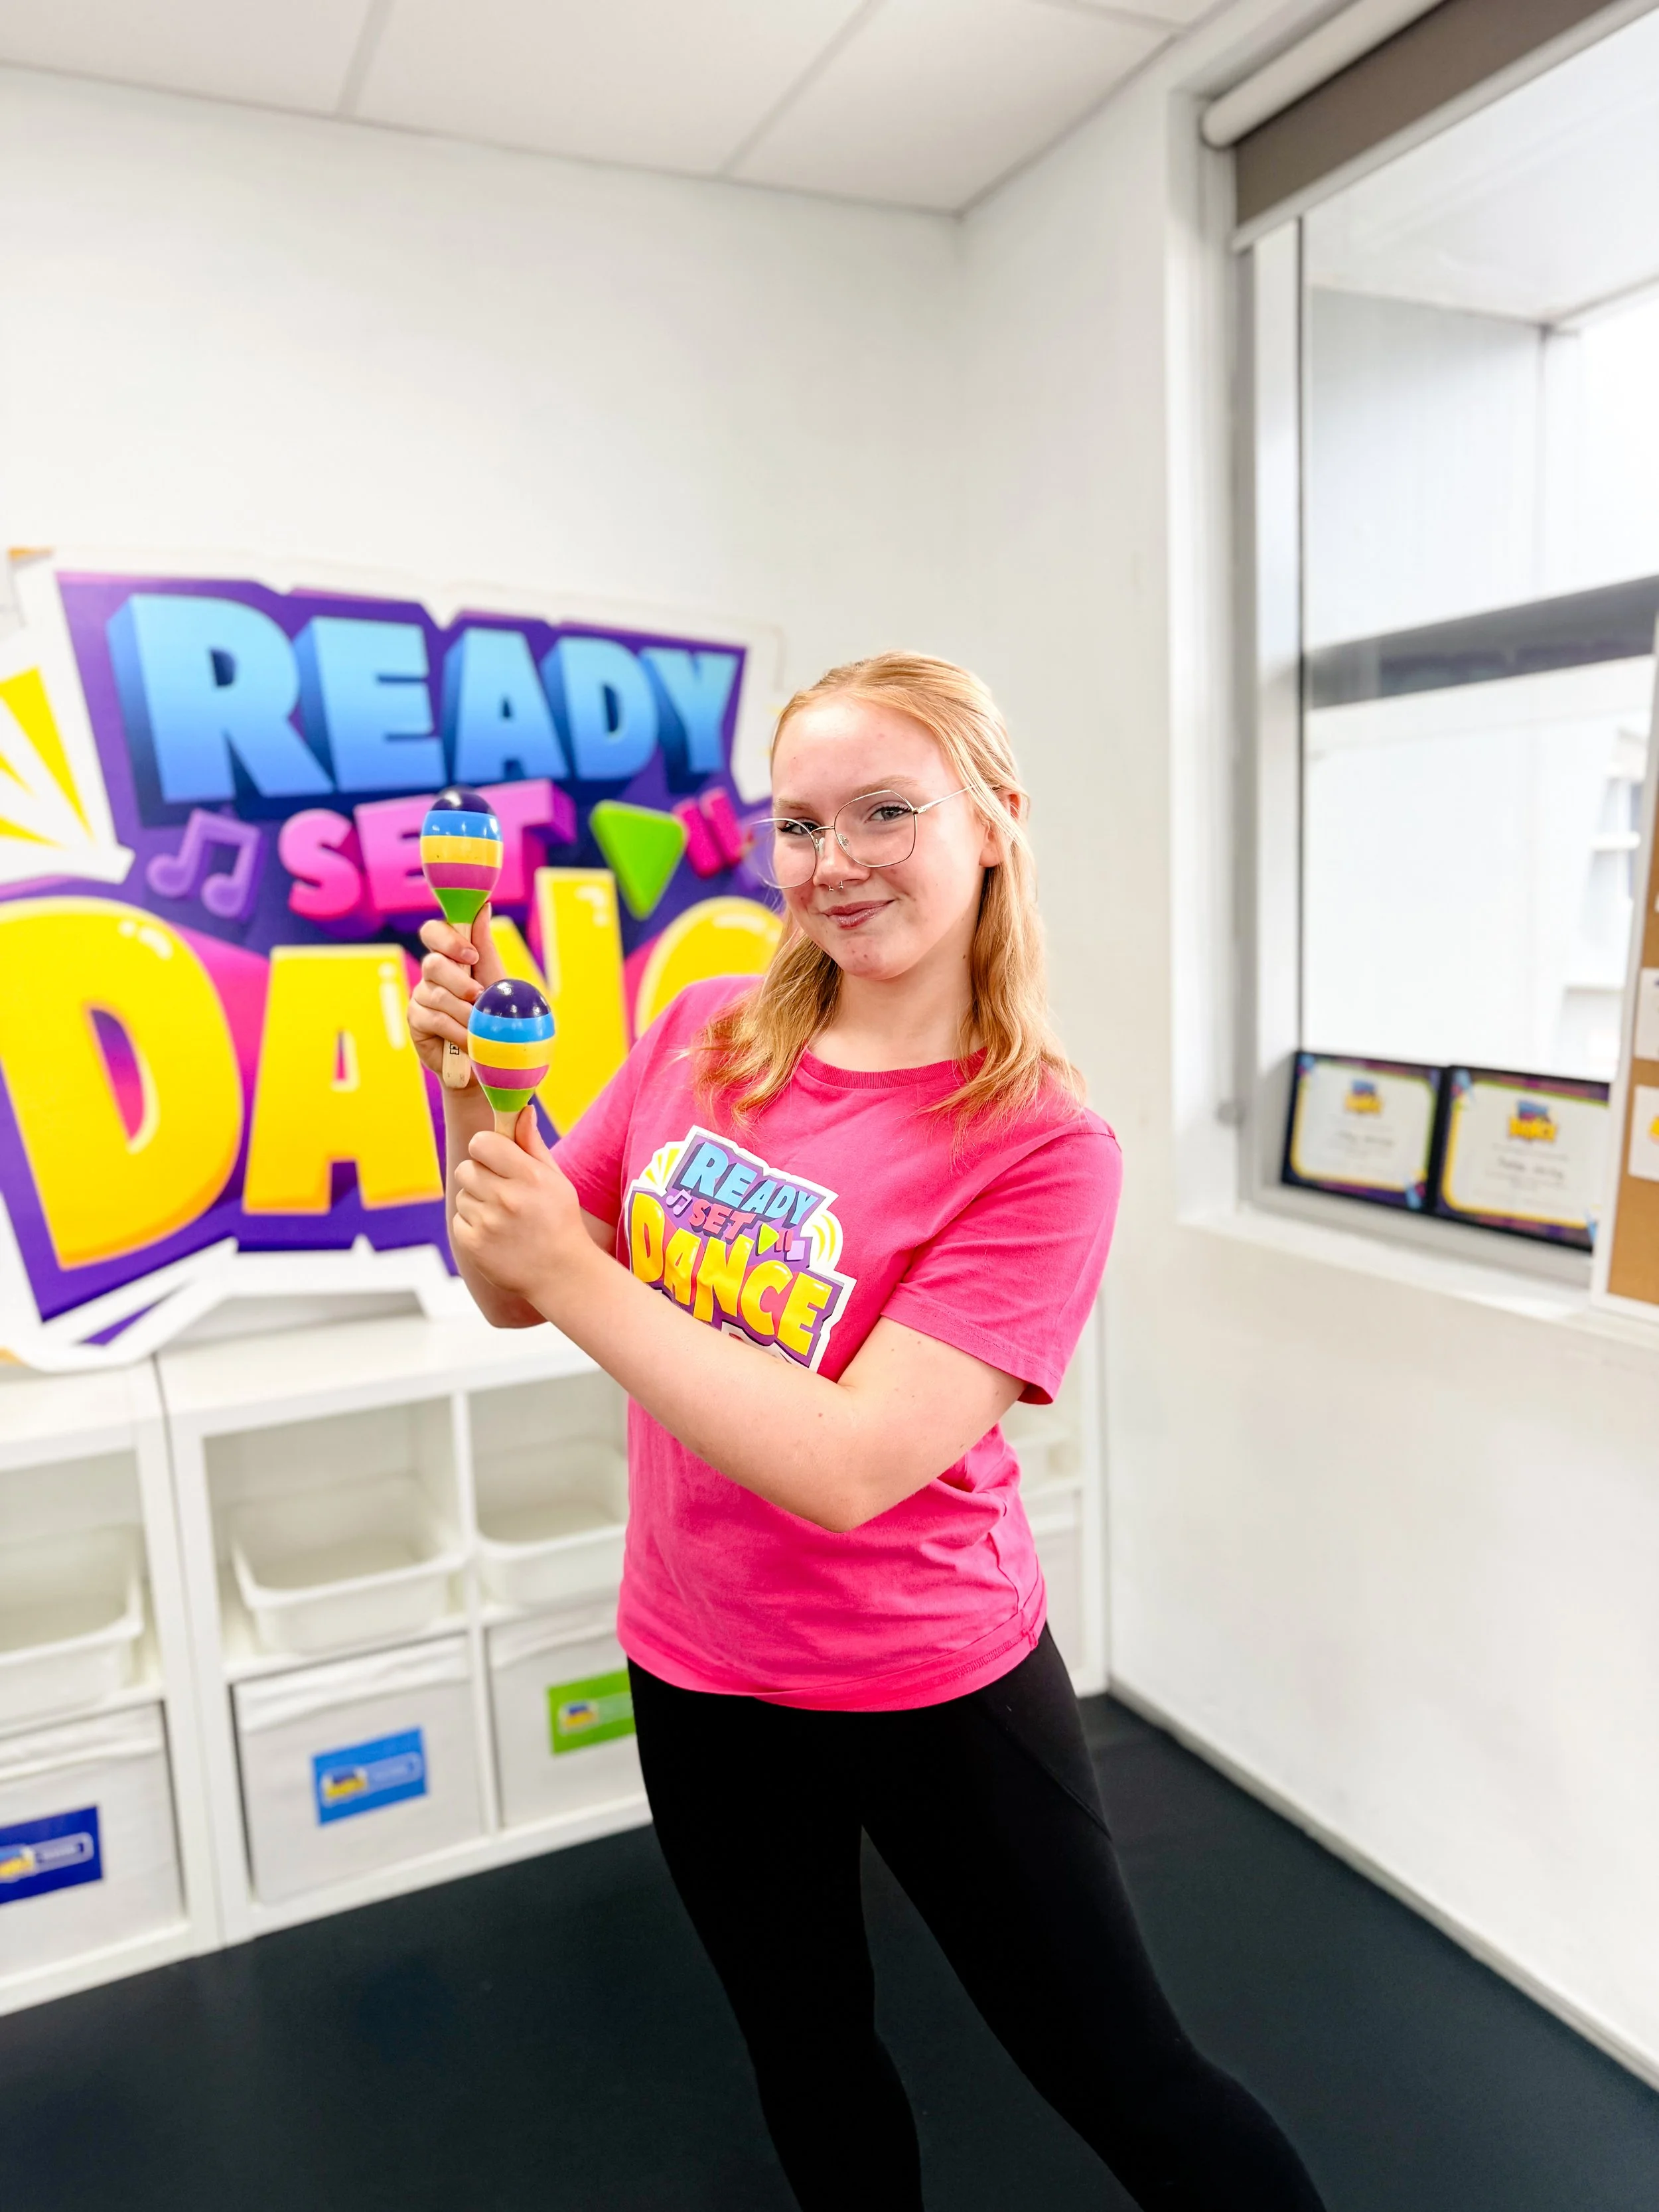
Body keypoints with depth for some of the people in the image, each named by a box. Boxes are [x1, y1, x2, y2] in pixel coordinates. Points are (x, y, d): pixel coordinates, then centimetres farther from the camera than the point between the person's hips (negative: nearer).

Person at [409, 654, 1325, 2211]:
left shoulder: (1039, 1146, -21)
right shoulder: (701, 1037, -6)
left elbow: (848, 1467, -27)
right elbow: (512, 1293, 0)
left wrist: (579, 1274, -27)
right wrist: (476, 1088, -15)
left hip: (933, 1688, -4)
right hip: (697, 1672, 5)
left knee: (1126, 2081, 16)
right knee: (809, 2056, 27)